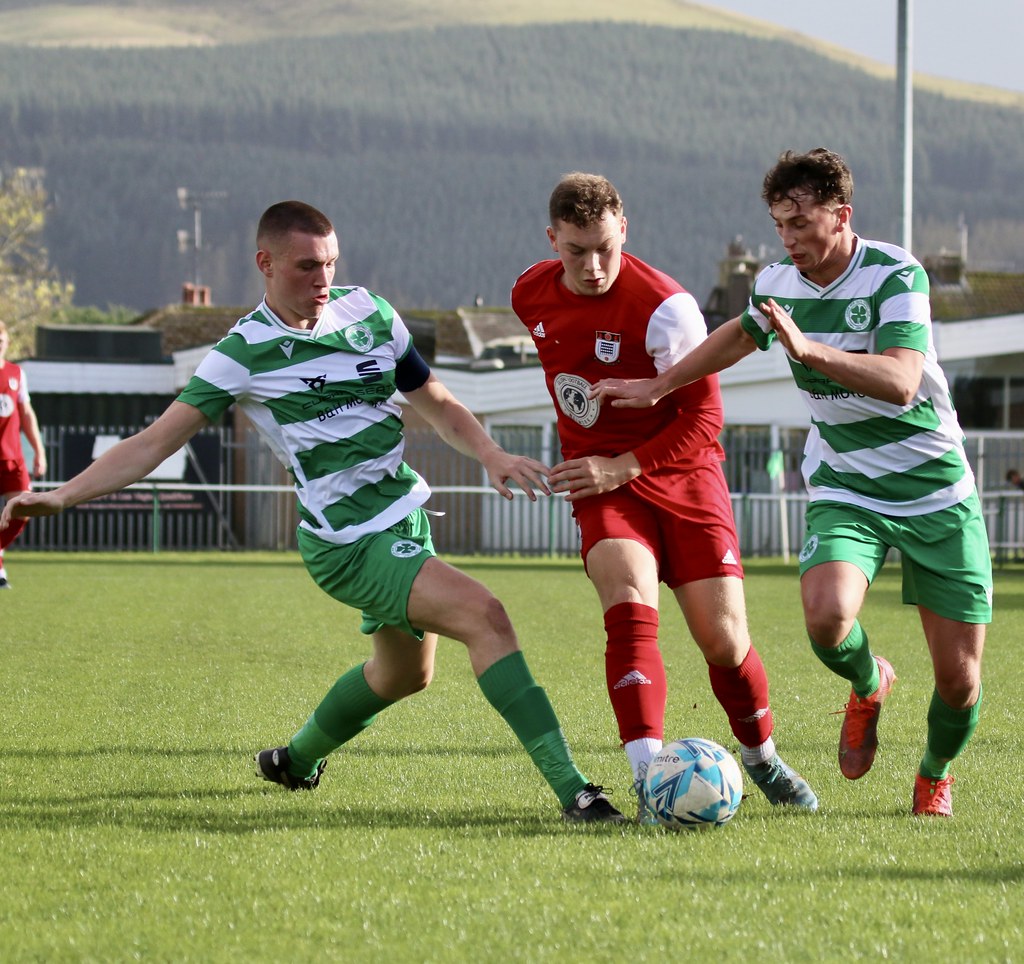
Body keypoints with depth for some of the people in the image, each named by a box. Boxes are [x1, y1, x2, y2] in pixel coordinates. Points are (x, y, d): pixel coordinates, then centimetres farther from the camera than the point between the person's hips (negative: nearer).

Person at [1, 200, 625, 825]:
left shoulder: (370, 312, 5)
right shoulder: (245, 352, -10)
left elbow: (438, 403, 15)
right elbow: (157, 441, -10)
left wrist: (491, 454, -4)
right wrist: (63, 496, -20)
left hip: (405, 513, 8)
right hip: (349, 542, -8)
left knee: (406, 670, 23)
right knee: (484, 614, -23)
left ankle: (298, 760, 47)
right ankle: (571, 789, -27)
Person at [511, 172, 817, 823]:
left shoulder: (662, 307, -19)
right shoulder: (531, 294, -1)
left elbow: (704, 417, -16)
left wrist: (621, 467, -22)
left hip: (681, 475, -2)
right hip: (600, 480, 3)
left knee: (725, 641, -4)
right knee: (631, 610, -24)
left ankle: (763, 759, 24)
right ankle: (649, 779, -30)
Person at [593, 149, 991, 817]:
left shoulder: (896, 275, -17)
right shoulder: (777, 284, 1)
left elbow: (901, 384, -31)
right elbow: (743, 334, 26)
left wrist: (808, 348, -42)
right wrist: (657, 386, 29)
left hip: (935, 492, -3)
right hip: (844, 491, 3)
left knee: (960, 679, -4)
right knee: (827, 618, -29)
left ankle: (935, 773, 31)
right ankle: (869, 685, 9)